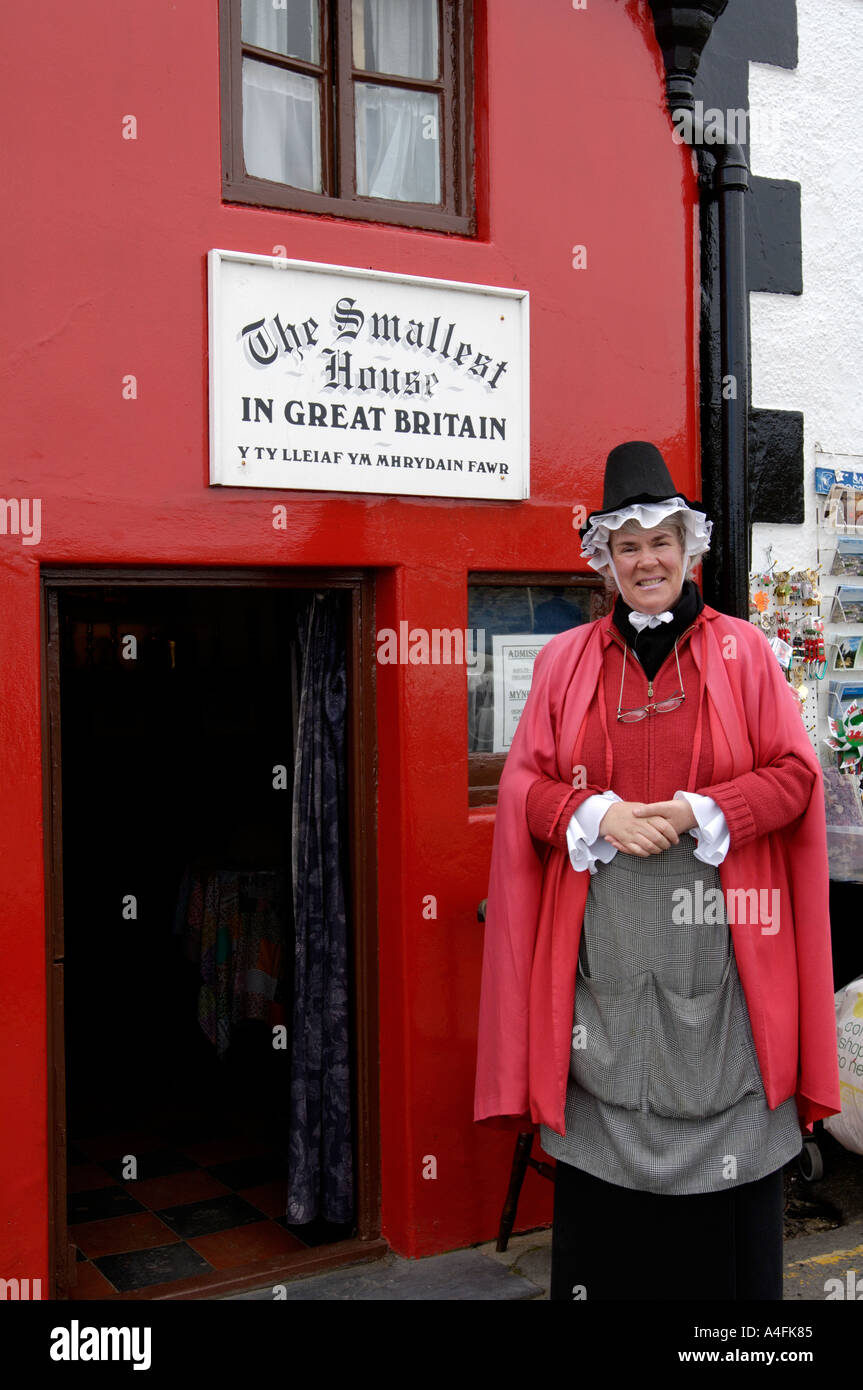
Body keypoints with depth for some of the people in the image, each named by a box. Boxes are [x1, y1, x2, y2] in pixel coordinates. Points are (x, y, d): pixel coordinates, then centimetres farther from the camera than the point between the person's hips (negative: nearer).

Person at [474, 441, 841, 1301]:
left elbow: (795, 777, 2)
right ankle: (594, 1283, 22)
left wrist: (699, 813, -13)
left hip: (716, 947, -1)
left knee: (723, 1141, 4)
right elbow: (524, 783, 7)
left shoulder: (742, 652, 5)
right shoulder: (565, 661, 9)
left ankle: (729, 1287, 21)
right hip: (601, 952, 1)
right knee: (599, 1150, 6)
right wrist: (599, 815, -11)